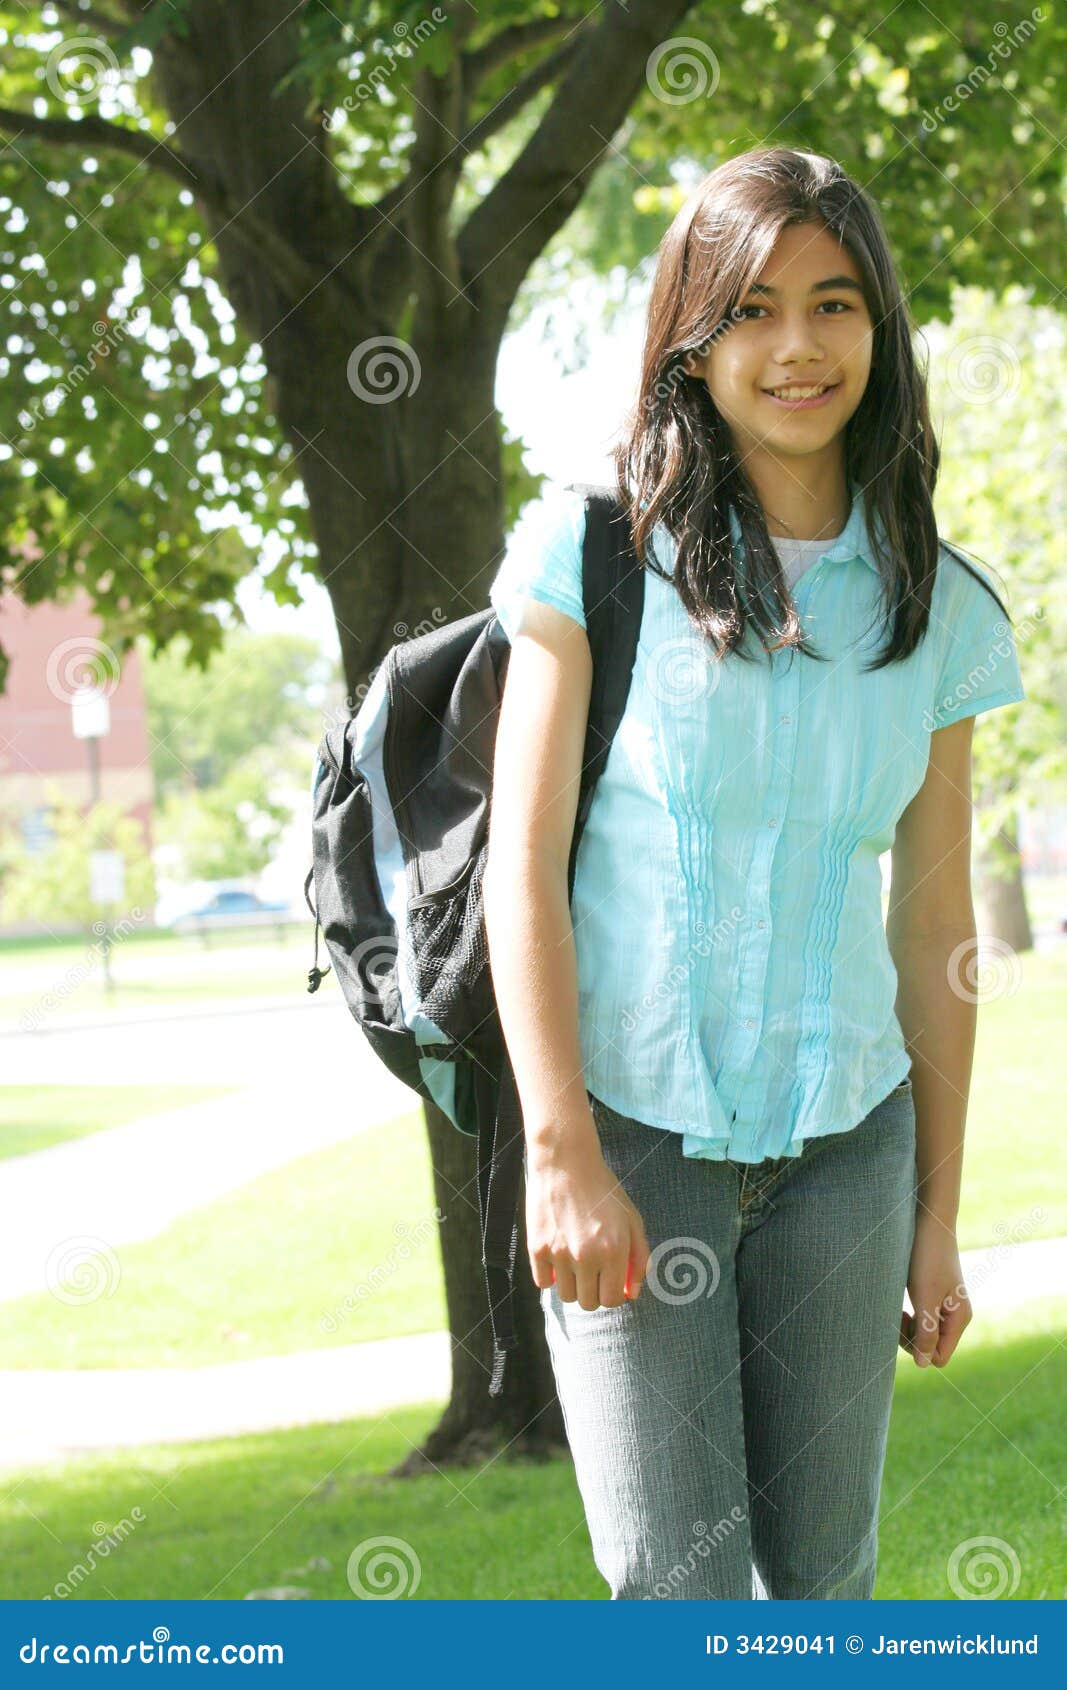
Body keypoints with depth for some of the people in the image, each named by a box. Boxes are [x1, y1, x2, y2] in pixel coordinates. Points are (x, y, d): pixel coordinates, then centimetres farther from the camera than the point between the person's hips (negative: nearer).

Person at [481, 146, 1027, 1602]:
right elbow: (522, 861, -5)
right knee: (680, 1594, -5)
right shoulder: (597, 553, -3)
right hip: (632, 1137, -3)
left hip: (843, 1147, 3)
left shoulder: (935, 607, 6)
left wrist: (938, 1216, 9)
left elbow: (935, 921, 9)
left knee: (825, 1578, 9)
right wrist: (560, 1152, -12)